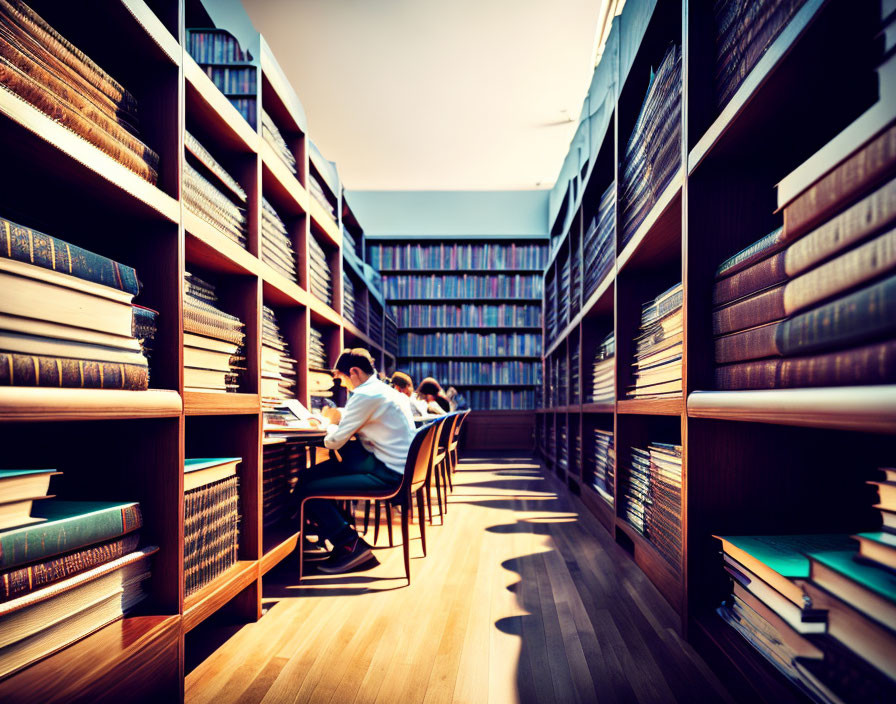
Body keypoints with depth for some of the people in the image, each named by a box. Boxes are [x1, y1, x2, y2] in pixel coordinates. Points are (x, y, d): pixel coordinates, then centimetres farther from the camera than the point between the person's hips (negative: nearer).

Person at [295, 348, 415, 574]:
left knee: (305, 490, -10)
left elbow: (333, 441, -14)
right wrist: (338, 417, 9)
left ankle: (351, 546, -1)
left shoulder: (365, 395, -16)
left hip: (388, 474, -10)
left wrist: (332, 422, 7)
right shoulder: (383, 389, 15)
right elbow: (355, 425, 25)